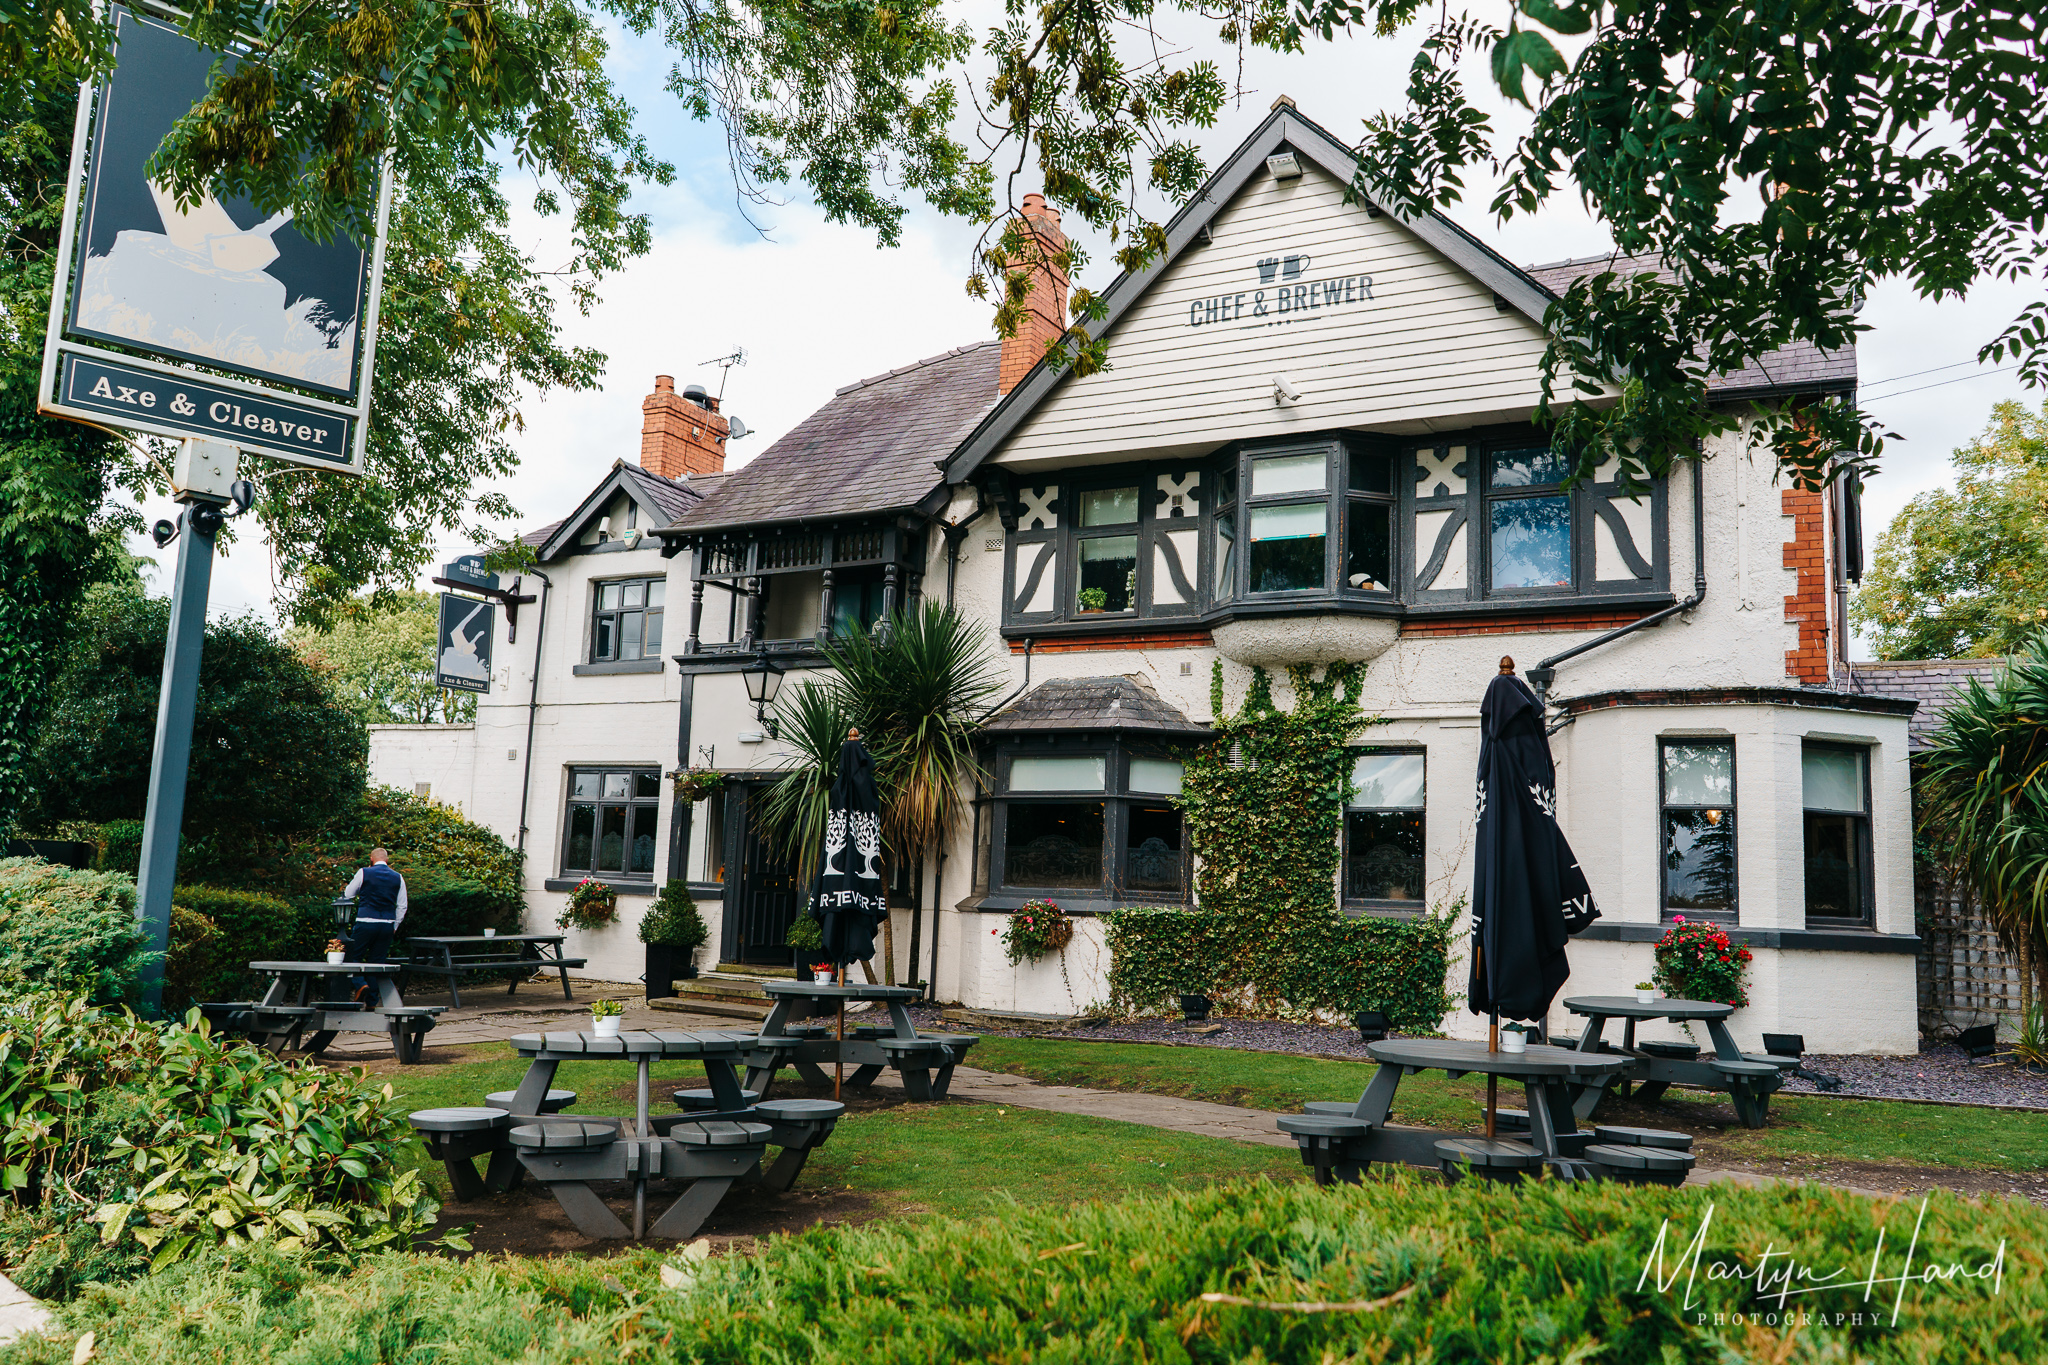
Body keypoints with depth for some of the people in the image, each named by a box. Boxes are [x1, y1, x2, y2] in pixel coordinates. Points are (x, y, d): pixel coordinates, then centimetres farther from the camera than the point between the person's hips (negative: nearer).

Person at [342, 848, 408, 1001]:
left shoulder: (364, 873, -2)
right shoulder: (398, 877, 7)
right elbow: (402, 906, 9)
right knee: (377, 961, 11)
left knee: (353, 956, 10)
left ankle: (360, 984, -16)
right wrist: (395, 926, 17)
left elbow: (348, 894, 8)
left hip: (366, 923, -3)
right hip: (388, 924, 3)